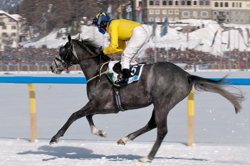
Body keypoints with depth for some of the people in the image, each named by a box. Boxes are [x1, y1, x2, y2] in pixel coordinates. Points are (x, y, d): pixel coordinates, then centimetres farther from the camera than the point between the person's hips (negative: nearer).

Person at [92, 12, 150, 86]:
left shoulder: (112, 25, -3)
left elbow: (113, 46, -9)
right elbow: (121, 48, 30)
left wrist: (104, 52, 7)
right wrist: (109, 51, 21)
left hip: (138, 34, -10)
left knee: (125, 58, -7)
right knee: (131, 59, 17)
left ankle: (125, 79, -14)